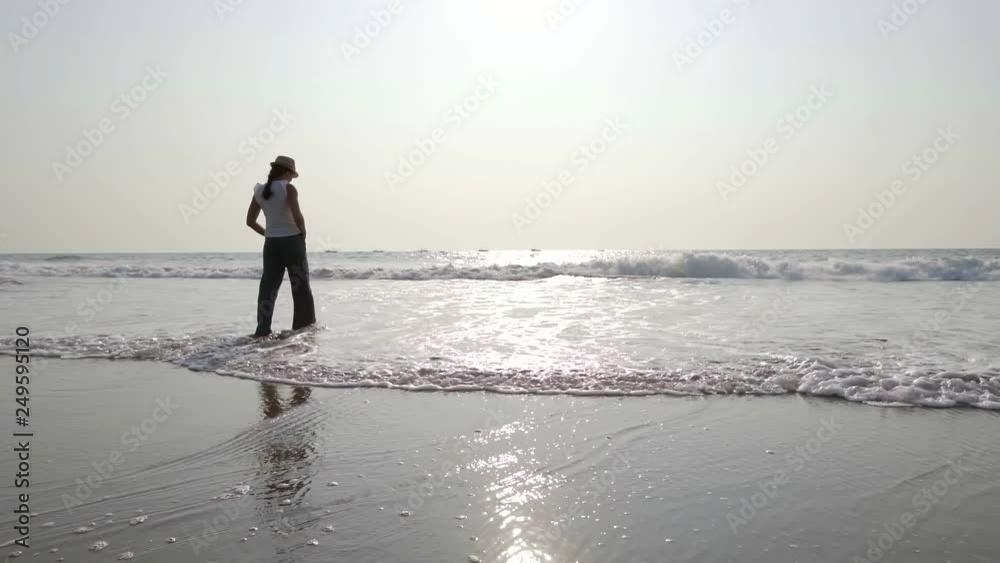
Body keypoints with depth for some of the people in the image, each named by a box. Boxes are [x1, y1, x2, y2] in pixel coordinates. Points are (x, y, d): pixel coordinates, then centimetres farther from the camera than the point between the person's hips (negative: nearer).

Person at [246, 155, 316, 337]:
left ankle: (262, 331, 1)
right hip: (292, 240, -5)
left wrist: (267, 233, 16)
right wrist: (303, 233, -5)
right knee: (301, 287, 6)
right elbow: (297, 216, -22)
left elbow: (250, 221, 9)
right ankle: (305, 328, 12)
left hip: (271, 243, 5)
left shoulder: (260, 191, 7)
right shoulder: (288, 188, -10)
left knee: (268, 287, 5)